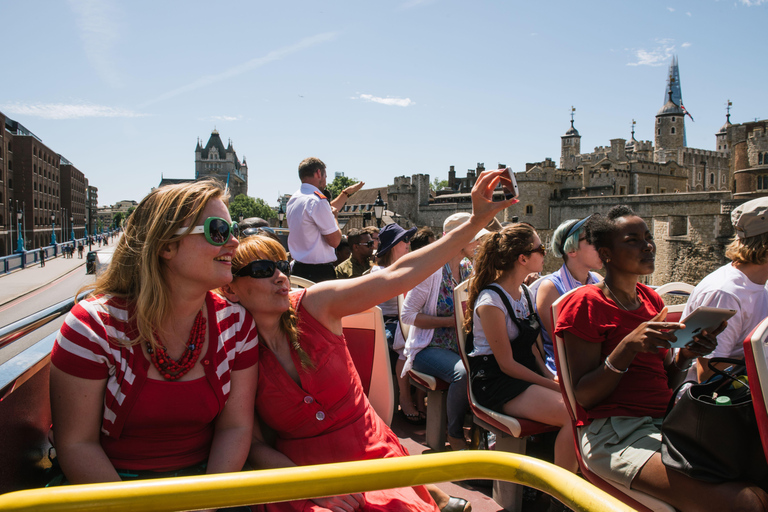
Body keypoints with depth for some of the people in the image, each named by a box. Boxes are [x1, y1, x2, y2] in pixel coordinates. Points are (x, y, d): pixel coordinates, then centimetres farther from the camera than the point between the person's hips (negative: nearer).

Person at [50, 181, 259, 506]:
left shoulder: (236, 322, -4)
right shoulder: (94, 324, -12)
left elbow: (235, 426, -1)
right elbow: (77, 443, -9)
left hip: (205, 477, 3)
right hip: (111, 483, -2)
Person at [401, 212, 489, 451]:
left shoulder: (469, 269, 8)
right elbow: (408, 314, -13)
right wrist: (451, 321, -19)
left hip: (461, 345, 6)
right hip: (429, 348, -6)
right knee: (463, 372, -33)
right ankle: (455, 436, -9)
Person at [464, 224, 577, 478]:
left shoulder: (524, 292, 11)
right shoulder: (491, 301, -16)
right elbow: (507, 364, -15)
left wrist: (551, 377, -1)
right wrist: (553, 386, -14)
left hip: (527, 373, 8)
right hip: (495, 382, -8)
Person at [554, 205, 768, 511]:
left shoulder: (652, 300, 17)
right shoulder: (585, 303, -7)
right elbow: (583, 396, -10)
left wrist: (686, 353, 0)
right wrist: (629, 345, -21)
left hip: (665, 422, 8)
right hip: (614, 435, -7)